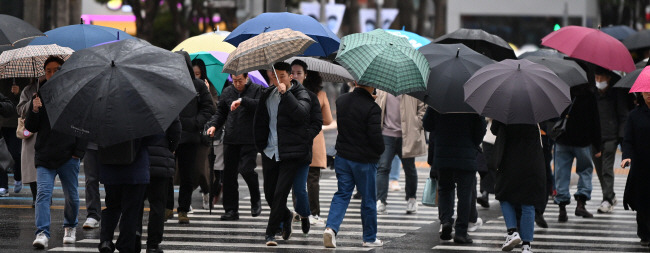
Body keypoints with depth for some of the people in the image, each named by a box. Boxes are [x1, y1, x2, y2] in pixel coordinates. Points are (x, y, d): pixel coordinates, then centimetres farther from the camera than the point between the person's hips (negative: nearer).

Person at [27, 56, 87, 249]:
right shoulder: (40, 95, 8)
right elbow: (31, 127, 8)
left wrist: (79, 151, -3)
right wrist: (34, 111, -12)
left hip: (68, 155, -1)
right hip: (44, 155, 1)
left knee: (71, 196, 9)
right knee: (43, 192, -14)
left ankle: (70, 227, 33)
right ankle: (42, 233, -21)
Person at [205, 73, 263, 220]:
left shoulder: (256, 90, 1)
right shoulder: (227, 92, 16)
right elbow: (220, 113, 22)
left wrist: (242, 101, -24)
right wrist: (213, 125, 5)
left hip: (249, 140, -5)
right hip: (231, 140, 5)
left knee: (246, 170, -16)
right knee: (229, 173, 3)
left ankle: (256, 200, 10)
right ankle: (231, 210, 9)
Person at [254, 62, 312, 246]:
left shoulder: (301, 94, -4)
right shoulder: (268, 95, 11)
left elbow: (301, 113, -25)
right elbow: (259, 121, 21)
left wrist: (285, 93, -25)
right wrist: (261, 145, 15)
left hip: (291, 153, -5)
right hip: (270, 153, 5)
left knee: (280, 193, -10)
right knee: (269, 194, 10)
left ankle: (271, 232, -3)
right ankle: (287, 216, 38)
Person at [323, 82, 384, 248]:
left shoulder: (341, 101, 2)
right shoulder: (371, 108, -18)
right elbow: (376, 136, -18)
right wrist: (380, 150, 1)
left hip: (342, 157, 5)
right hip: (364, 160, -5)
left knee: (342, 194, 10)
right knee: (368, 199, 9)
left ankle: (331, 227, -12)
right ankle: (370, 238, 18)